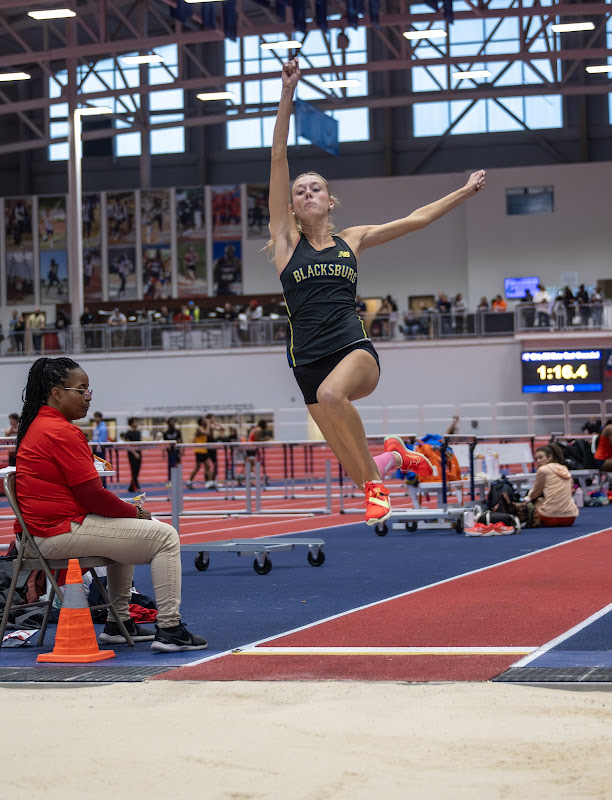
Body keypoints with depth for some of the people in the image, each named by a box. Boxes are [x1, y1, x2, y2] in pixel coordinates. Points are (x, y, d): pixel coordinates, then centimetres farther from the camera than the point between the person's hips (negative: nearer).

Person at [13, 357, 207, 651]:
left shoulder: (36, 426, 16)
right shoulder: (63, 432, -17)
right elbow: (92, 496, -18)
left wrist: (127, 508, 12)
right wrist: (135, 512, -2)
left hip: (43, 527, 11)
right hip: (63, 531, -11)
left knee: (126, 531, 35)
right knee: (164, 536, -7)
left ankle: (119, 624, 34)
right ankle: (169, 630, -8)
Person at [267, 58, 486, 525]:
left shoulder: (352, 241, 12)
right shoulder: (286, 239, 8)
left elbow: (417, 219, 20)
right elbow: (279, 159, 2)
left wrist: (466, 192, 21)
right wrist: (287, 95, -4)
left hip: (356, 351, 0)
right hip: (309, 363, 1)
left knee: (332, 393, -38)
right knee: (364, 475, -3)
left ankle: (377, 481, -19)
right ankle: (393, 455, 34)